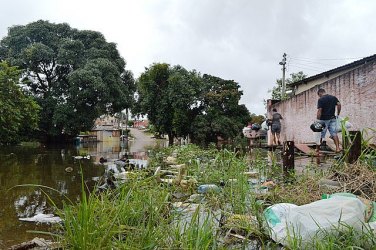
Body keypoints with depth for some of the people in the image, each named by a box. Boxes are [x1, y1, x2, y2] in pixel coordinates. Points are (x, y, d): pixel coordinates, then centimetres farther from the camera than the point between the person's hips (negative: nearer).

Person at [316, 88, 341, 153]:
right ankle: (337, 148, -9)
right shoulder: (333, 97, 10)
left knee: (320, 135, 5)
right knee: (334, 134, 3)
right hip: (332, 118, 5)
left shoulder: (320, 100, -8)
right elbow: (339, 104, -1)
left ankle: (317, 149, 15)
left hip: (324, 119, -4)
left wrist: (318, 120, -13)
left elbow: (319, 111, -14)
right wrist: (338, 114, 9)